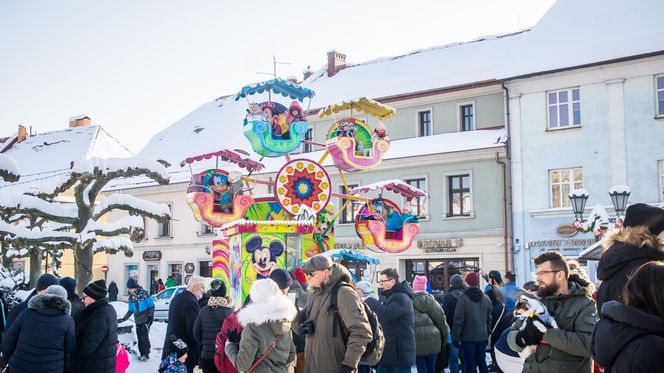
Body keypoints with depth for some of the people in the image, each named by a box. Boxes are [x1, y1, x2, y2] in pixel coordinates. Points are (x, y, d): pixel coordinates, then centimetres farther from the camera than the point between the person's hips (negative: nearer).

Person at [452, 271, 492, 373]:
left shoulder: (463, 298, -12)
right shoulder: (486, 299, 4)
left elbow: (458, 320, -13)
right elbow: (489, 319, 11)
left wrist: (455, 337, -6)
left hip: (468, 338, -5)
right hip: (482, 337, 5)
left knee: (469, 365, 0)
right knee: (482, 363, 16)